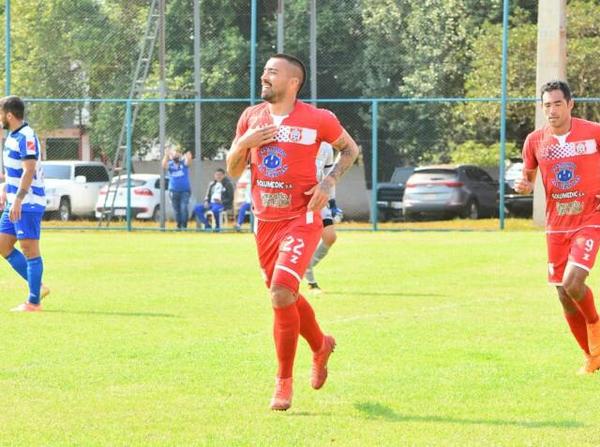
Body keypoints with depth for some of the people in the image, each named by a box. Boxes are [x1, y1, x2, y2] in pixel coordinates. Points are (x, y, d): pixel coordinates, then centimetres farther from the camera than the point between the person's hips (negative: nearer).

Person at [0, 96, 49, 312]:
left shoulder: (26, 137, -16)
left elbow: (29, 170, -24)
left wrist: (17, 201, -28)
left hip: (28, 204, -10)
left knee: (29, 249, -7)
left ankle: (33, 302, -3)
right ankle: (38, 287, 15)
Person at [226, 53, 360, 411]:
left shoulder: (318, 119, -8)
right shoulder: (252, 117, 6)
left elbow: (351, 149, 8)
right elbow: (234, 170, 11)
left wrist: (330, 181, -8)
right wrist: (244, 143, -10)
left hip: (301, 220, -6)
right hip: (264, 221, 6)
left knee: (281, 295, -20)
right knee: (287, 296, 16)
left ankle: (284, 381, -7)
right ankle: (321, 346, 45)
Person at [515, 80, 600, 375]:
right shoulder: (535, 141, 1)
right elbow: (528, 177, 14)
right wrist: (522, 186, -8)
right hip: (556, 226, 4)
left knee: (572, 283, -23)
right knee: (565, 298, 5)